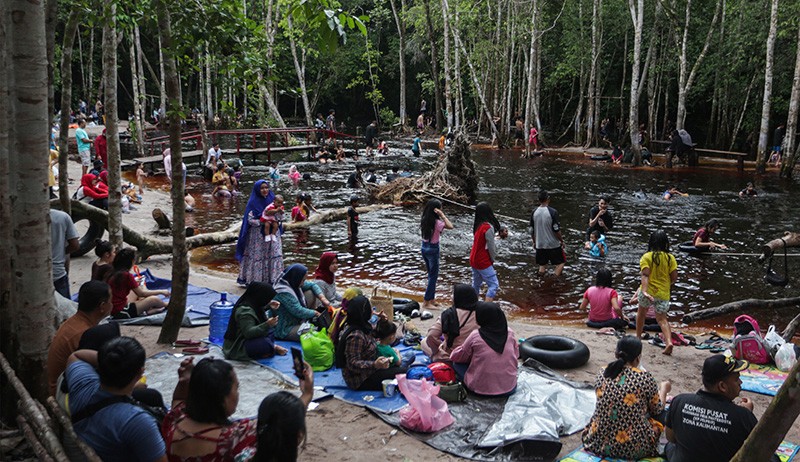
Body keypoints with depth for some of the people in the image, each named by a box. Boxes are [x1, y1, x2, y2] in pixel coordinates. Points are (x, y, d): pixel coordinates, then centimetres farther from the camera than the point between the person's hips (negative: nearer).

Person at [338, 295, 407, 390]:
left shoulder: (364, 328, 3)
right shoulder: (355, 336, -27)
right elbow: (353, 364, -28)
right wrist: (374, 365, -42)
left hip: (367, 373, 10)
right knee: (403, 372, -13)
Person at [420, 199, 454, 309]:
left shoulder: (424, 220, 0)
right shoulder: (436, 222, -22)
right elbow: (450, 226, -26)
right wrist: (442, 215, -22)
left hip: (424, 247, 8)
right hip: (433, 249, -8)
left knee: (431, 274, 19)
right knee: (433, 276, 4)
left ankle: (431, 299, 26)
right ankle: (426, 302, 7)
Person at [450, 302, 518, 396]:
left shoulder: (475, 336, -12)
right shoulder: (510, 333, -5)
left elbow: (456, 357, 2)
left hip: (481, 389, -3)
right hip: (510, 388, 3)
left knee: (457, 363, 16)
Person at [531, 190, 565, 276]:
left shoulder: (534, 212, -3)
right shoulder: (552, 212, -17)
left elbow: (532, 230, 4)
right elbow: (556, 230, -15)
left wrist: (534, 242, 18)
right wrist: (562, 241, 0)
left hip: (539, 245, 4)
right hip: (553, 245, -4)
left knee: (542, 265, 15)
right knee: (560, 262, 12)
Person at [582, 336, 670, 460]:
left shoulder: (602, 374, -2)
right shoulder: (645, 377, -15)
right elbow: (657, 410, 2)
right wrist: (664, 388, 21)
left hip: (598, 444, 4)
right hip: (634, 448, -4)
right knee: (661, 414, 21)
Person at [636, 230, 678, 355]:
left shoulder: (646, 257, -7)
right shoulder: (670, 258, -1)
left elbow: (645, 275, -19)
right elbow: (674, 277, -2)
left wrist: (644, 290, -27)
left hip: (648, 291, -1)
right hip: (663, 294, 1)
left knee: (641, 313, 23)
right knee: (662, 318, 8)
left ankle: (638, 337, 33)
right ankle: (669, 341, -13)